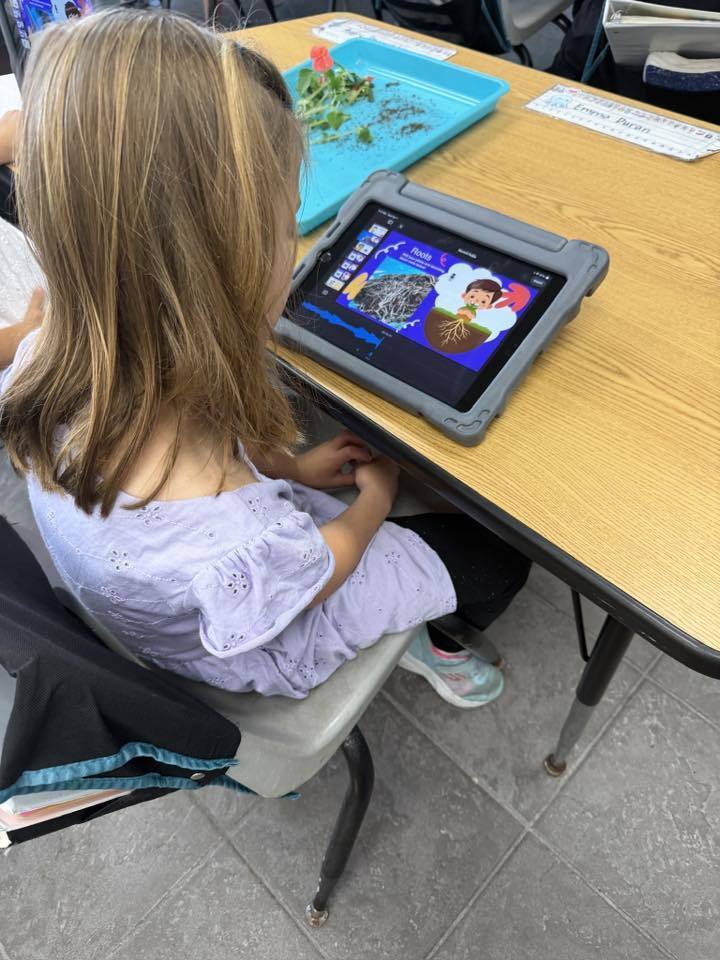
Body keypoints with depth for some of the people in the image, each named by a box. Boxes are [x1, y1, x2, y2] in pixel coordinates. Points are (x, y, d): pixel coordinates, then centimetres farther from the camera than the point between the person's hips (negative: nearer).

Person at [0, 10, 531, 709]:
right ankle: (428, 640, 42)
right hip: (262, 646, -5)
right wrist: (374, 500, -3)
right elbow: (313, 573, -23)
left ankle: (410, 626, 41)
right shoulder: (222, 531, -48)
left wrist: (291, 468, 1)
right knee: (499, 558, 9)